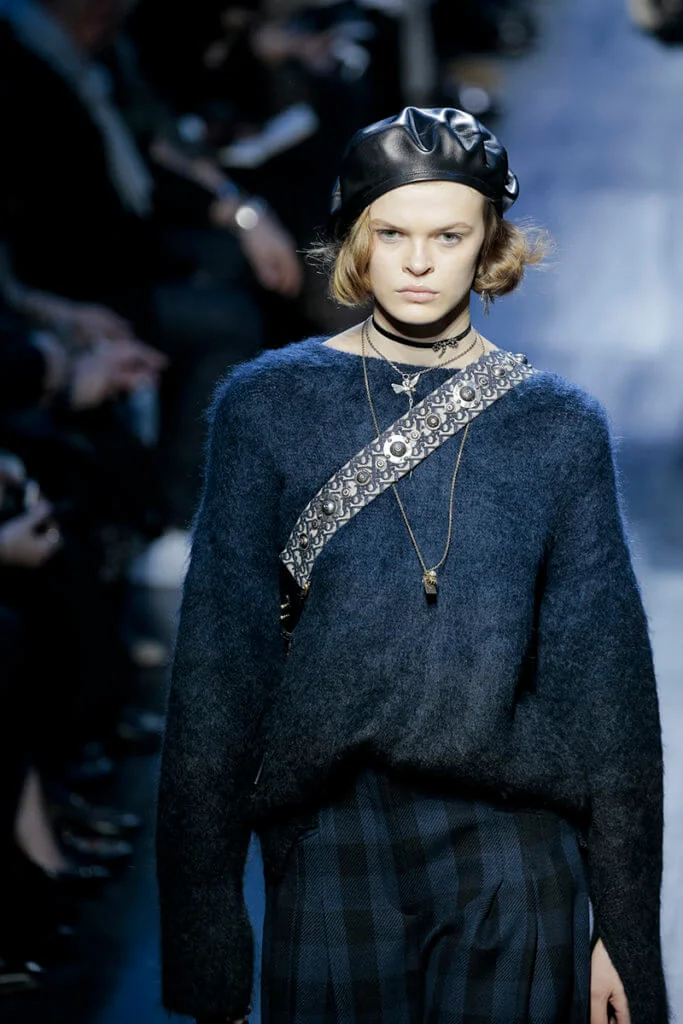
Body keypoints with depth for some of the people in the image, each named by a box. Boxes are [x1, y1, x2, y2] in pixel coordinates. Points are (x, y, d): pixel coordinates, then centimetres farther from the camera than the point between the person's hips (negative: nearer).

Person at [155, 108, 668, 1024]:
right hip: (329, 845, 0)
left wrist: (626, 933, 1)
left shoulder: (561, 428, 3)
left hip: (512, 850, 0)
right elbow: (219, 664, 0)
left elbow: (606, 679, 4)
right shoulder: (268, 406, 1)